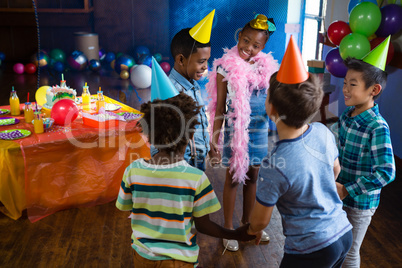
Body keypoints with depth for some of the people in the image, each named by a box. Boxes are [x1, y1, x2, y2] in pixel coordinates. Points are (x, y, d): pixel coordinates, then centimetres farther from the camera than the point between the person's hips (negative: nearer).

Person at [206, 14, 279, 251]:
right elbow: (219, 109, -8)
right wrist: (215, 142, -8)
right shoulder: (227, 67, -10)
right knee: (233, 178, 9)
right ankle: (229, 228, 27)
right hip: (236, 131, -4)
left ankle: (247, 223, 37)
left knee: (252, 177, 16)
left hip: (259, 131, 4)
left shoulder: (266, 66, 1)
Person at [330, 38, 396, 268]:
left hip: (360, 202, -6)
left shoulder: (378, 128, -26)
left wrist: (347, 190, -24)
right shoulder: (347, 115, -5)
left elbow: (386, 172, -29)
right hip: (339, 193, 6)